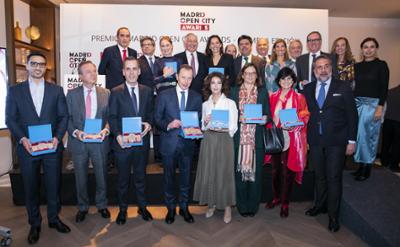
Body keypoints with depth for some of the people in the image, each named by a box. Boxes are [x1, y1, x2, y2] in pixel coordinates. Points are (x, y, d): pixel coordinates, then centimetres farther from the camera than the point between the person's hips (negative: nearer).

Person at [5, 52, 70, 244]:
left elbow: (63, 116, 2)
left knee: (53, 185, 10)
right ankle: (35, 224, 27)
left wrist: (57, 137, -12)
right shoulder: (15, 90, 4)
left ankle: (54, 219, 29)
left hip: (52, 147, 0)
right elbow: (10, 119, 1)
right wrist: (22, 139, -13)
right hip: (27, 147, 0)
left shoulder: (56, 90, 5)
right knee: (30, 188, 11)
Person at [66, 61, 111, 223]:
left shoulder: (106, 93, 2)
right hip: (78, 141, 0)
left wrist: (106, 129, -17)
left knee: (101, 175, 11)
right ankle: (82, 207, 32)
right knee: (80, 177, 13)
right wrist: (75, 132, -16)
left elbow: (109, 116, 1)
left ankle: (102, 205, 32)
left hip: (99, 140, 0)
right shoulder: (72, 94, 2)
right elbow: (68, 117, 0)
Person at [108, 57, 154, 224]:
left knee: (140, 176, 16)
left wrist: (149, 124, -12)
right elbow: (112, 117, -4)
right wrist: (117, 135, -19)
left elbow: (150, 113, 9)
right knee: (123, 178, 12)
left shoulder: (147, 91, 6)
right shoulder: (116, 92, -2)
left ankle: (142, 207, 34)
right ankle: (123, 209, 31)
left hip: (142, 141, 2)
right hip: (123, 142, -2)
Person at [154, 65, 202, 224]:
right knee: (169, 177, 12)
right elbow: (157, 118, -1)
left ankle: (184, 207, 31)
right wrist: (168, 125, -19)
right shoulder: (164, 95, -1)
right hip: (169, 143, -1)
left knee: (186, 177, 12)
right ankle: (171, 208, 30)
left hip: (188, 143, 1)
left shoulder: (197, 97, 5)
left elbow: (199, 120, 7)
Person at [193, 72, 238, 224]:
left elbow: (234, 127, -4)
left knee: (224, 172, 0)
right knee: (208, 172, 6)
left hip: (224, 140, -3)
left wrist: (223, 128, -22)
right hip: (208, 140, 4)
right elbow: (202, 127, 15)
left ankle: (227, 207, 14)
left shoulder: (230, 103, 0)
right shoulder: (205, 104, 12)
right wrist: (205, 122, -6)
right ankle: (211, 204, 24)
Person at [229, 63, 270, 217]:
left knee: (255, 171, 3)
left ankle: (253, 205, 18)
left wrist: (264, 118, -9)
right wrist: (239, 118, -10)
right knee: (240, 170, 1)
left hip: (257, 138, 1)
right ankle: (242, 205, 17)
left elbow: (267, 113, 12)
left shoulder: (263, 91, 12)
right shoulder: (234, 91, 9)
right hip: (239, 137, 0)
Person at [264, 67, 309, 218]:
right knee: (275, 170, 11)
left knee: (287, 171, 2)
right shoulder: (273, 97, 9)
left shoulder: (299, 98, 1)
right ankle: (276, 197, 31)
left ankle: (285, 203, 18)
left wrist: (293, 126, -19)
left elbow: (305, 117, -1)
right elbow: (269, 116, 11)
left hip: (291, 139, -3)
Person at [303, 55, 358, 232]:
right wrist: (306, 137, 0)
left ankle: (333, 215, 16)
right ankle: (320, 205, 33)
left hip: (336, 141, -3)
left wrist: (351, 140, -4)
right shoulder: (307, 89, 8)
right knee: (319, 175, 14)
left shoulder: (343, 88, 0)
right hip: (315, 141, 3)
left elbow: (352, 115, 0)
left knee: (334, 177, 2)